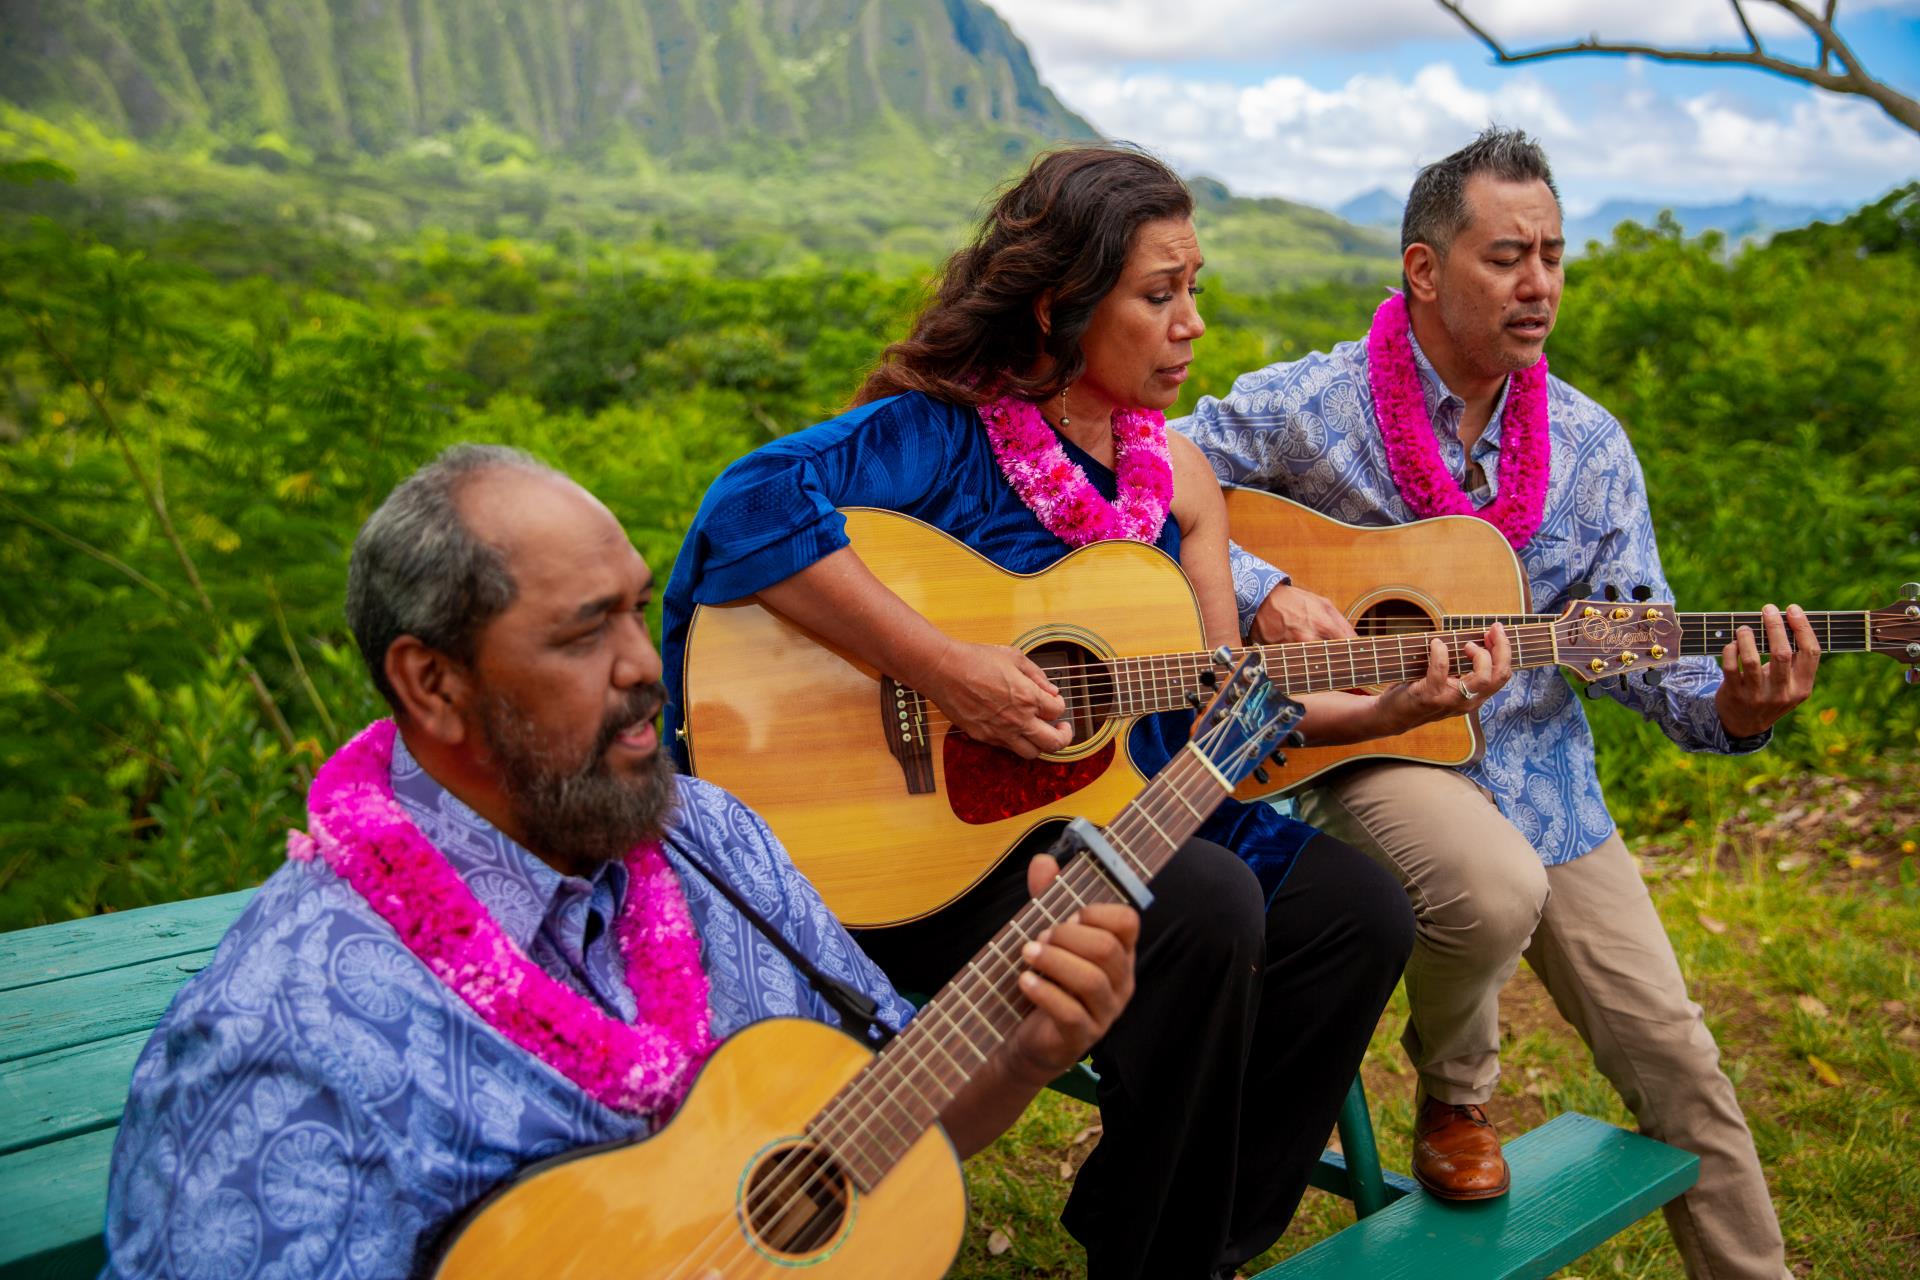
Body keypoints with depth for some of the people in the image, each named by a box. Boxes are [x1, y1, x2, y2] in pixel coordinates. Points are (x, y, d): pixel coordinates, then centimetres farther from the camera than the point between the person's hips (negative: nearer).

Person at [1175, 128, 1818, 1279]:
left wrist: (1730, 708, -18)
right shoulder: (1310, 406, -9)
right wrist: (1262, 591, -24)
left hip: (1535, 767, 4)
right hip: (1362, 752, -4)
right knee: (1495, 886, -35)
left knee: (1674, 1055, 4)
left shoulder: (1590, 446, 3)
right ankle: (1454, 1095, 0)